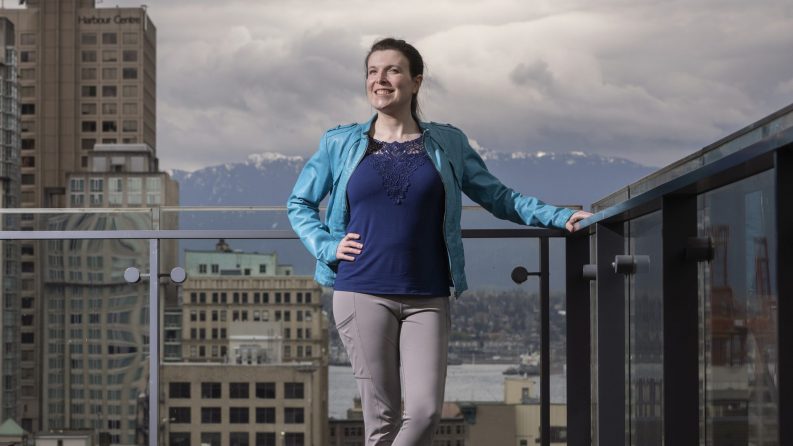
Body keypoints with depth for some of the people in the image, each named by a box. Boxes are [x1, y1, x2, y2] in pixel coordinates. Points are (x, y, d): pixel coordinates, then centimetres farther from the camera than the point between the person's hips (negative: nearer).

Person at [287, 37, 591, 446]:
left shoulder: (447, 144, 9)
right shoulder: (340, 144, 8)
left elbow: (497, 196, 13)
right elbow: (299, 203, 18)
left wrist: (559, 217, 3)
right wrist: (326, 247, 2)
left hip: (427, 300, 1)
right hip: (362, 294, -1)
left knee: (425, 411, -10)